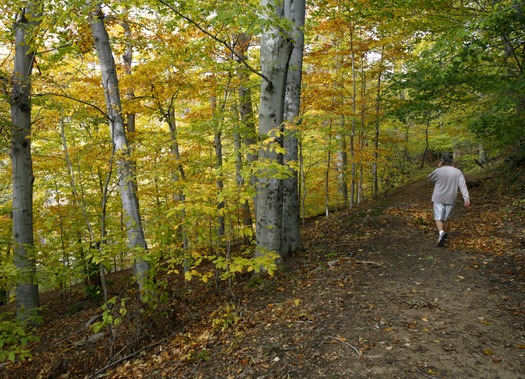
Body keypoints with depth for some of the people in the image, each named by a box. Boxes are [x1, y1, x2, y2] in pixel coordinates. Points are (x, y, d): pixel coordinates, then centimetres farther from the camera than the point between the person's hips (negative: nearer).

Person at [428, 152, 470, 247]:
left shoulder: (438, 171, -11)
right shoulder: (458, 172, -3)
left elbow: (430, 178, 9)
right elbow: (463, 186, -9)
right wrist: (466, 199, -12)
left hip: (439, 199, -3)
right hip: (450, 199, 3)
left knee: (438, 218, 1)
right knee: (446, 218, 18)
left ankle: (441, 232, -25)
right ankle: (445, 235, 30)